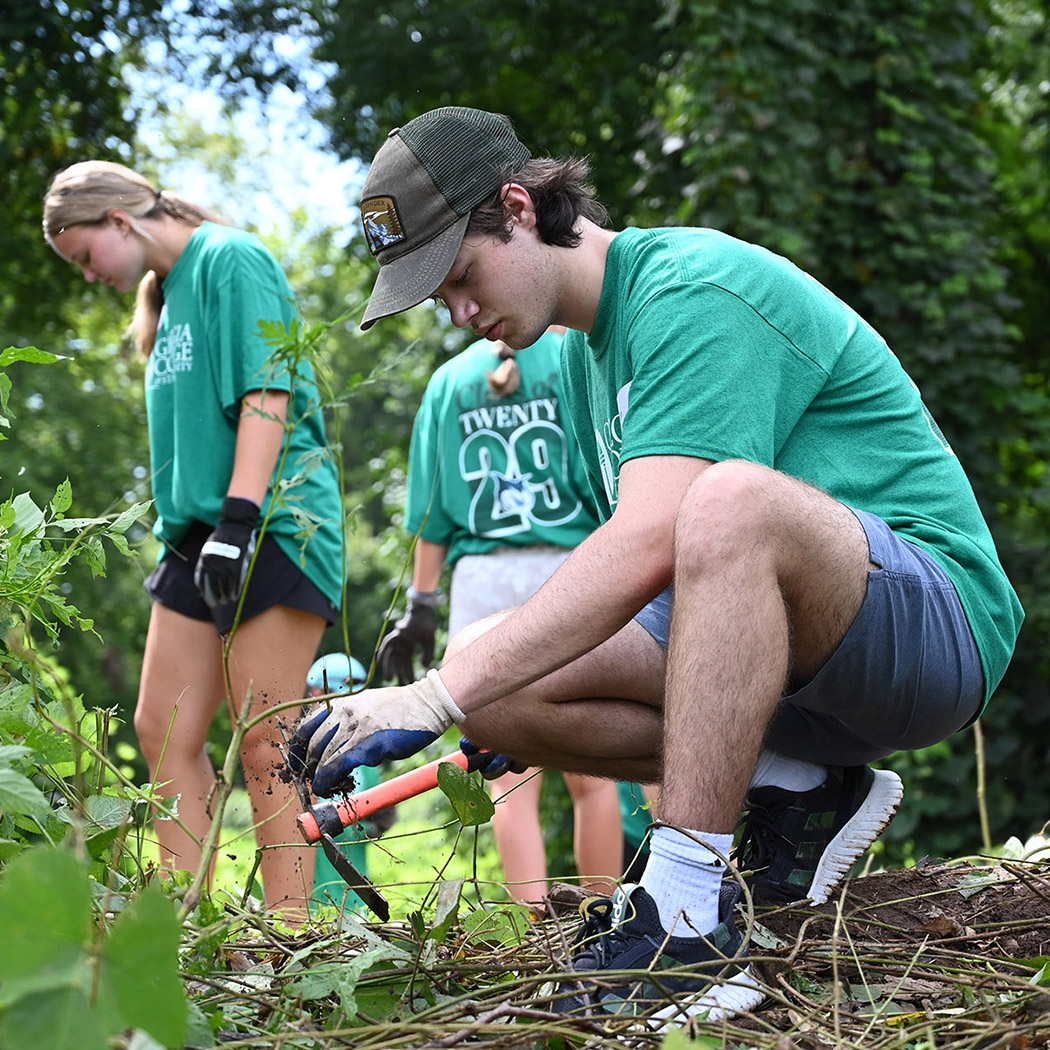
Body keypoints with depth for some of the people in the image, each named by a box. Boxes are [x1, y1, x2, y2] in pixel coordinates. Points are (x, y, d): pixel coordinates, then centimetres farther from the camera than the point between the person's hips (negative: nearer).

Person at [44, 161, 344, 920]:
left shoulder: (231, 259, -6)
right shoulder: (168, 290, 20)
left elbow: (267, 395, -16)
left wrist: (238, 518, -23)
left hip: (272, 526, -9)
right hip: (197, 539, 9)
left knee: (265, 746, -9)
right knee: (163, 731, 4)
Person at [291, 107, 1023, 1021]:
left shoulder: (697, 287, -16)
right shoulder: (586, 353, 14)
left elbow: (647, 547, -29)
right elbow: (652, 579, 18)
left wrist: (436, 701, -30)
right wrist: (475, 689, 7)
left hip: (935, 616, -8)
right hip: (778, 656, 9)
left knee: (731, 498, -40)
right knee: (492, 682, -8)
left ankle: (690, 920, -35)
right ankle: (790, 793, -2)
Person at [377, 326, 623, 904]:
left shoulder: (448, 379, 12)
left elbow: (431, 512, 9)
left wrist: (422, 603, 11)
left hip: (481, 579, 2)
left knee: (510, 781, 1)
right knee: (591, 776, 7)